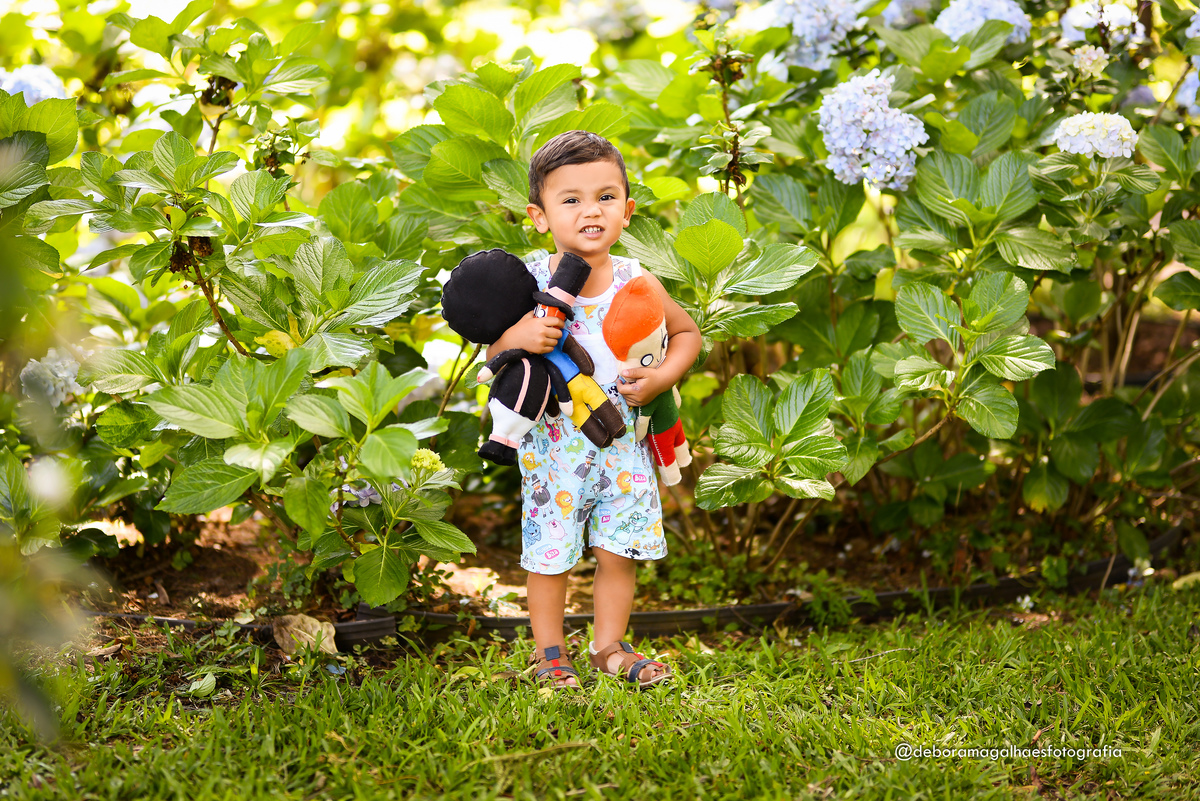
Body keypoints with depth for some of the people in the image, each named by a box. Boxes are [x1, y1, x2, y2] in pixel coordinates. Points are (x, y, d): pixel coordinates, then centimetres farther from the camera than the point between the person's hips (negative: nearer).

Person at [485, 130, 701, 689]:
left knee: (620, 549, 7)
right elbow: (492, 353, -1)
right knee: (550, 550, 5)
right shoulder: (530, 283, -8)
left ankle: (609, 646, 25)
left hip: (622, 442, 2)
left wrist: (662, 377, -7)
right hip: (554, 442, -2)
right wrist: (518, 338, -23)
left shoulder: (636, 283, -4)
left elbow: (687, 333, 11)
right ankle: (549, 651, 23)